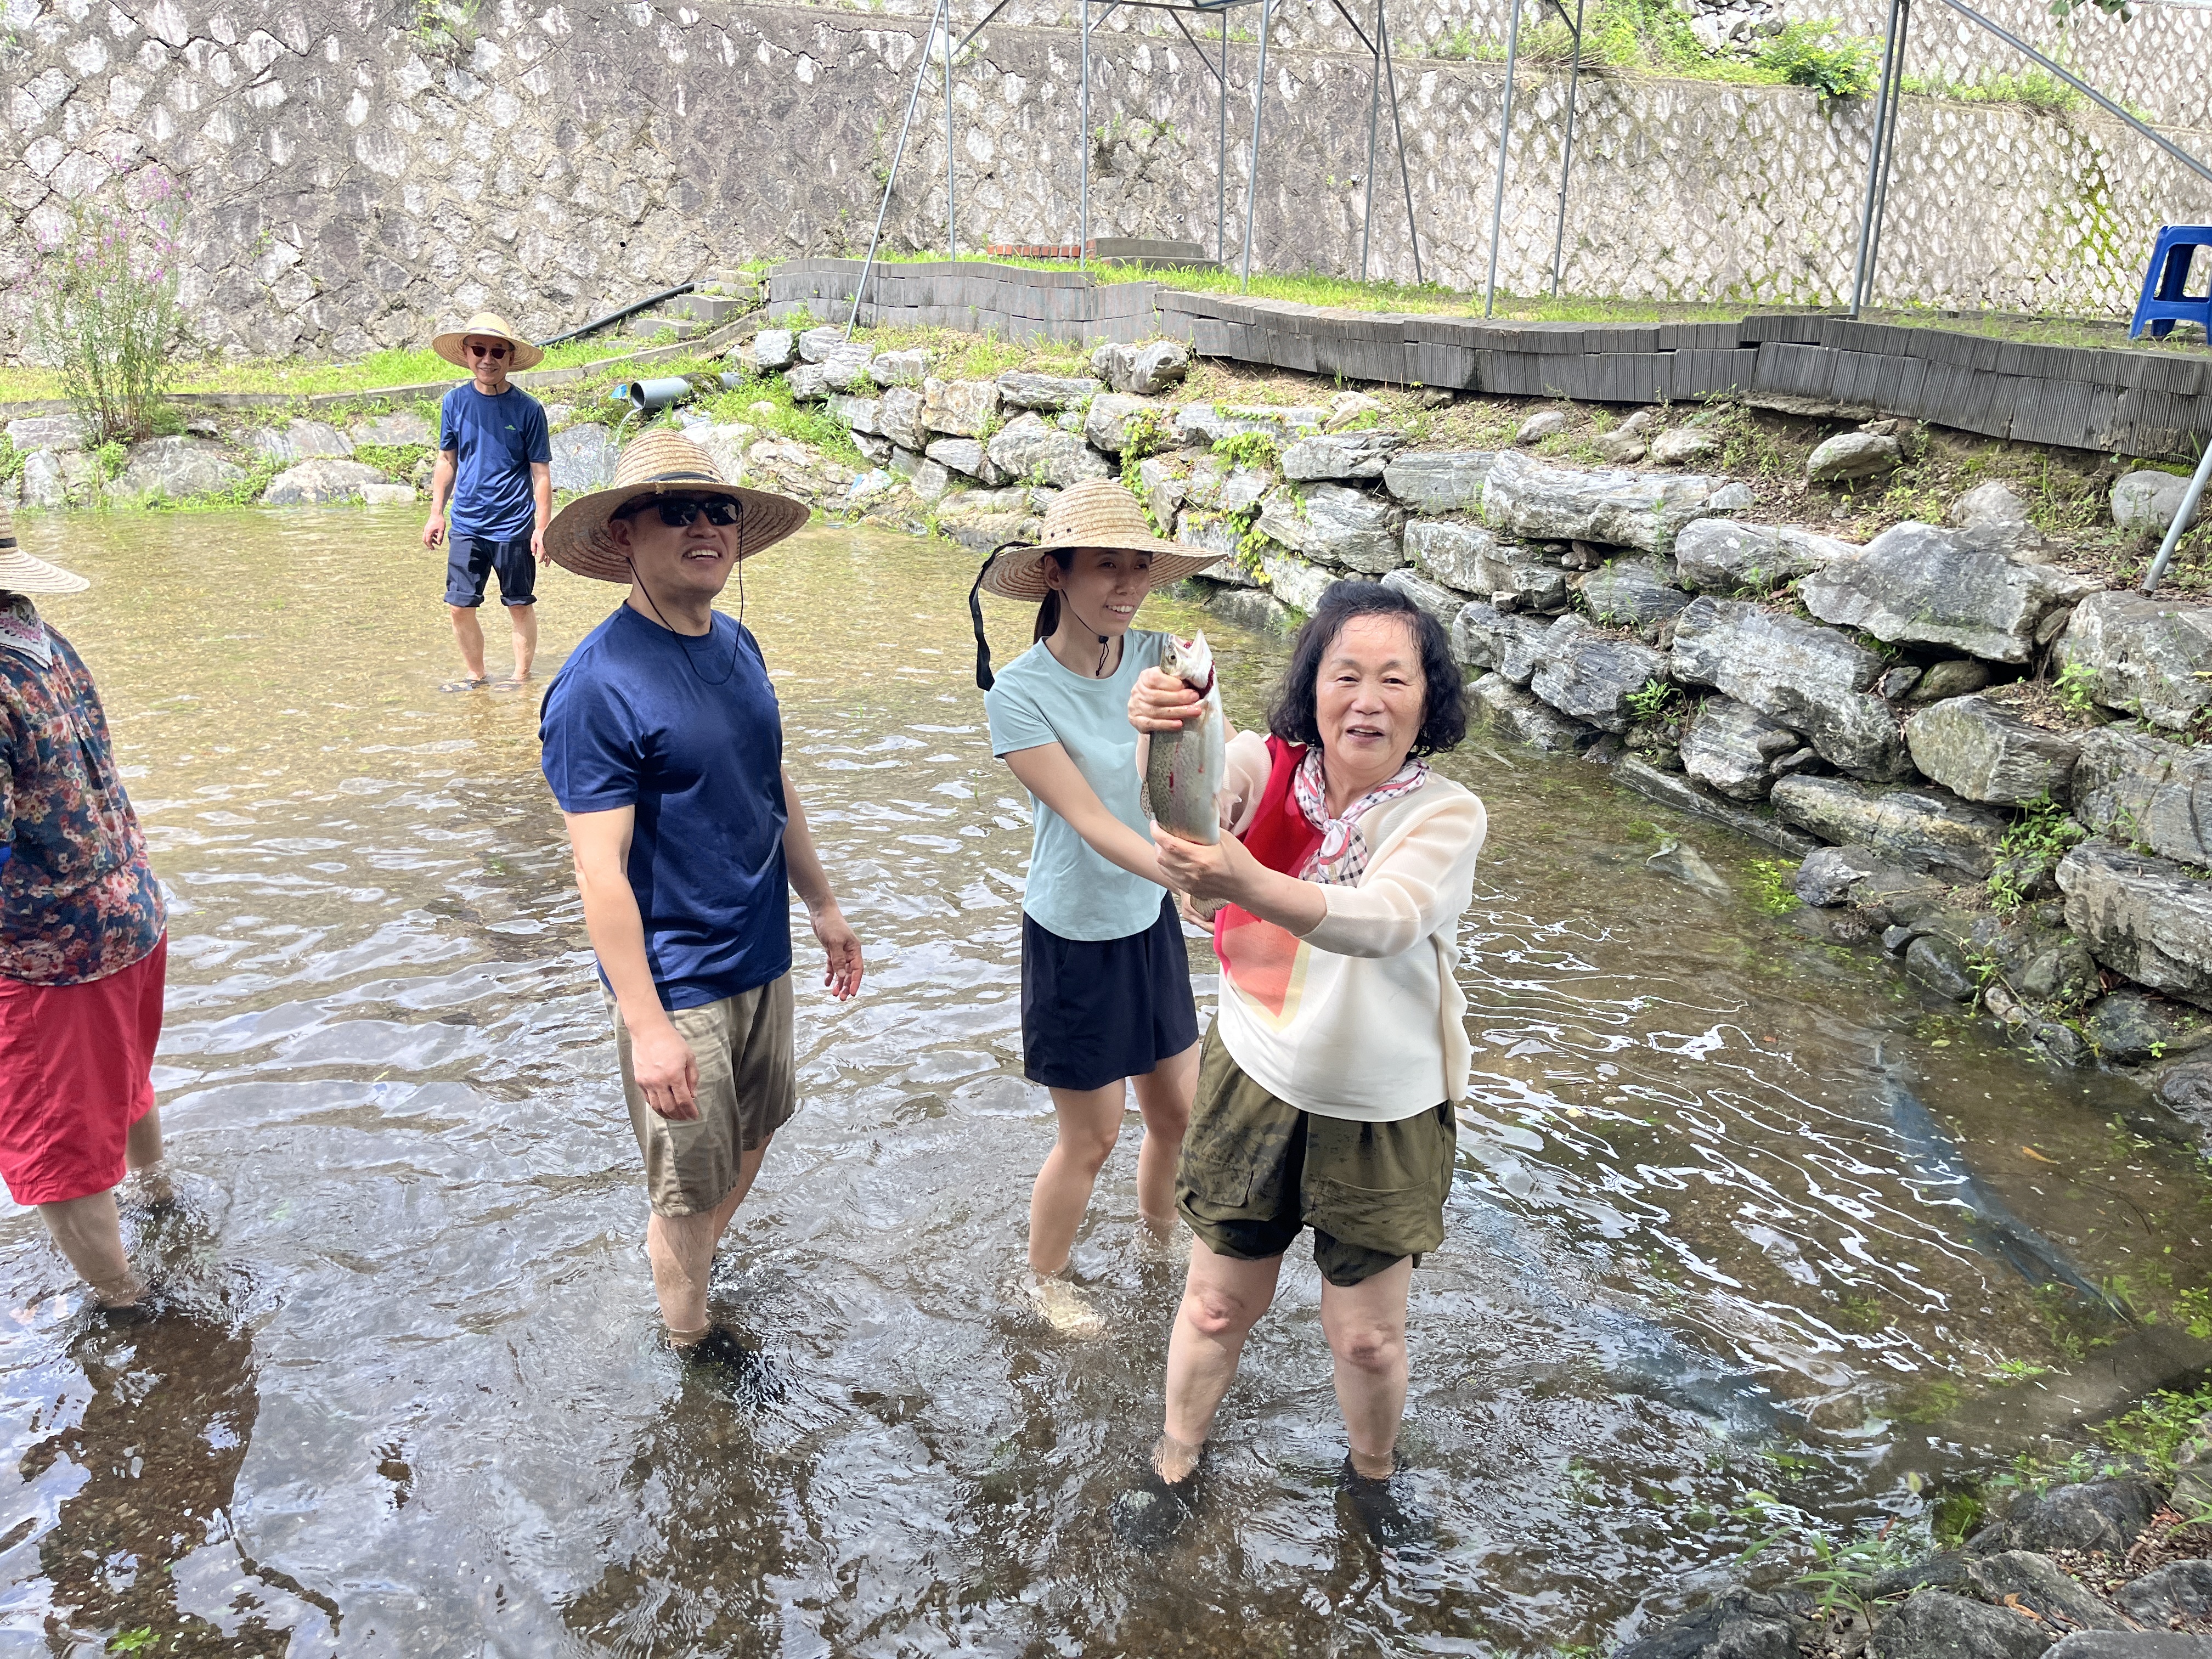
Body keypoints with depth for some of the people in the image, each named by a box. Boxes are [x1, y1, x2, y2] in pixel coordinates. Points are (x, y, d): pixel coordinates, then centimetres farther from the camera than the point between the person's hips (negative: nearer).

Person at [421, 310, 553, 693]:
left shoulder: (528, 409, -6)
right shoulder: (455, 402, 2)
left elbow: (541, 473, -4)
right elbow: (447, 461, 12)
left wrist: (542, 528, -9)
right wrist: (436, 513, 8)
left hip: (514, 527, -3)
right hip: (466, 525, 3)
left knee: (520, 605, 8)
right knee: (459, 606, 3)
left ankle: (522, 676, 23)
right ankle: (475, 675, 20)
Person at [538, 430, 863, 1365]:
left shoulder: (738, 647, 3)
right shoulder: (597, 686, -20)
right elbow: (601, 873, -21)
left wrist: (821, 904, 19)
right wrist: (645, 1027, -22)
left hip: (761, 958, 8)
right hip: (677, 985, -7)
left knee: (754, 1132, 24)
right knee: (689, 1191, 8)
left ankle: (702, 1274, 48)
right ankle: (690, 1341, 32)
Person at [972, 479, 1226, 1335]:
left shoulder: (1160, 660, -8)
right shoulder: (1019, 692, -21)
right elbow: (1089, 821, -27)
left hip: (1151, 922, 5)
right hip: (1074, 940, -4)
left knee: (1178, 1111, 18)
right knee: (1090, 1138, 10)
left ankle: (1162, 1233, 50)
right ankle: (1044, 1277, 39)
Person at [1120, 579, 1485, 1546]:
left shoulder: (1445, 814, -18)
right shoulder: (1267, 768, -11)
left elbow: (1383, 922, -38)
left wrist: (1250, 885, -56)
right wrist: (1162, 735, -58)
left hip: (1386, 1116, -1)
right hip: (1255, 1085, 1)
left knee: (1366, 1336, 13)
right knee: (1219, 1304, 15)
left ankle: (1372, 1473, 45)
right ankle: (1176, 1459, 44)